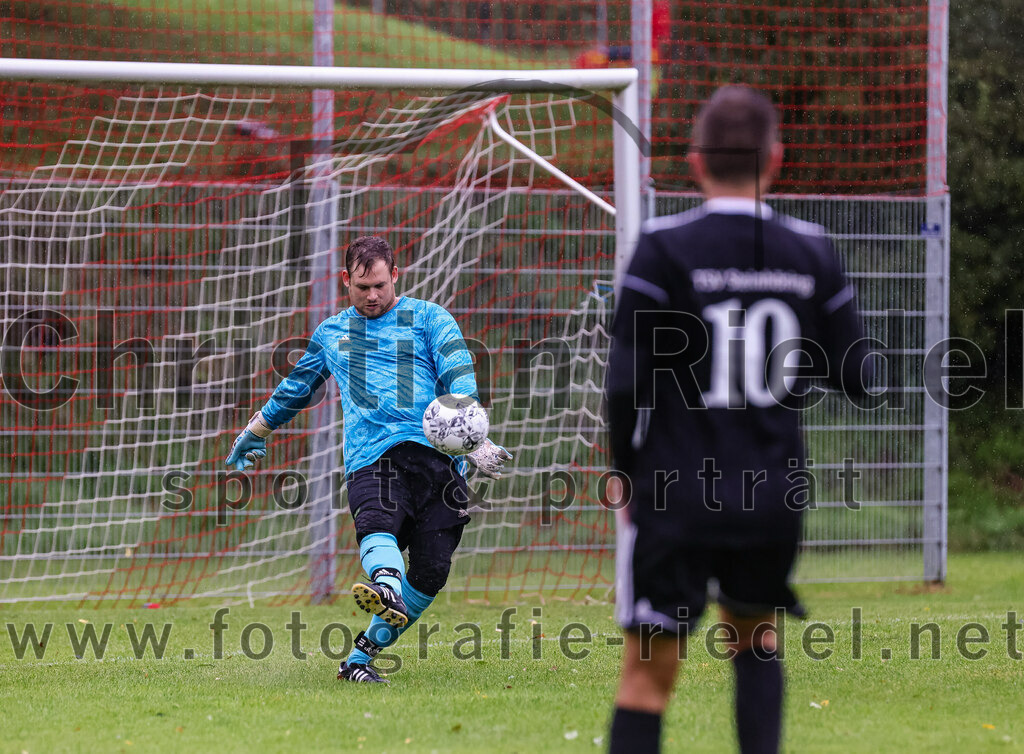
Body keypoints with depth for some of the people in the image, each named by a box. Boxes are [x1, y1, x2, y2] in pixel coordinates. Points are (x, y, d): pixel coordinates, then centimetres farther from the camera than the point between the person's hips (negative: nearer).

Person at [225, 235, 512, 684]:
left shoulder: (428, 319, 15)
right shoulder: (331, 333, 26)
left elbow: (459, 377, 1)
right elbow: (295, 389, 43)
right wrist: (256, 432, 54)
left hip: (435, 450, -1)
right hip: (370, 458, 1)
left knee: (432, 570, -15)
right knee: (377, 527, -33)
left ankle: (361, 654, -5)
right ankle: (387, 588, -64)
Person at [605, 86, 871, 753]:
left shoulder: (664, 248, -9)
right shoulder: (811, 252, 1)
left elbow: (628, 378, -11)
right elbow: (855, 375, 5)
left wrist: (623, 467, 4)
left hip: (675, 496, -3)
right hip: (774, 495, 3)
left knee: (649, 672, -1)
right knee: (755, 634, 25)